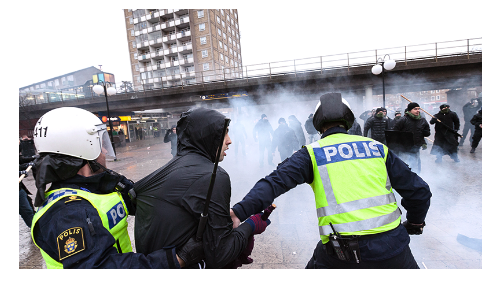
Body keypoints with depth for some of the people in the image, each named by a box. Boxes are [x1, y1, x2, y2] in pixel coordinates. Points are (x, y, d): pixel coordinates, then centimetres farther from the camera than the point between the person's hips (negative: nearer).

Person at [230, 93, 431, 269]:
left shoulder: (312, 154, -3)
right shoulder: (378, 148, 5)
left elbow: (276, 182, -15)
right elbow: (418, 190, 10)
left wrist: (240, 211, -18)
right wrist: (415, 224, 27)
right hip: (392, 246, 3)